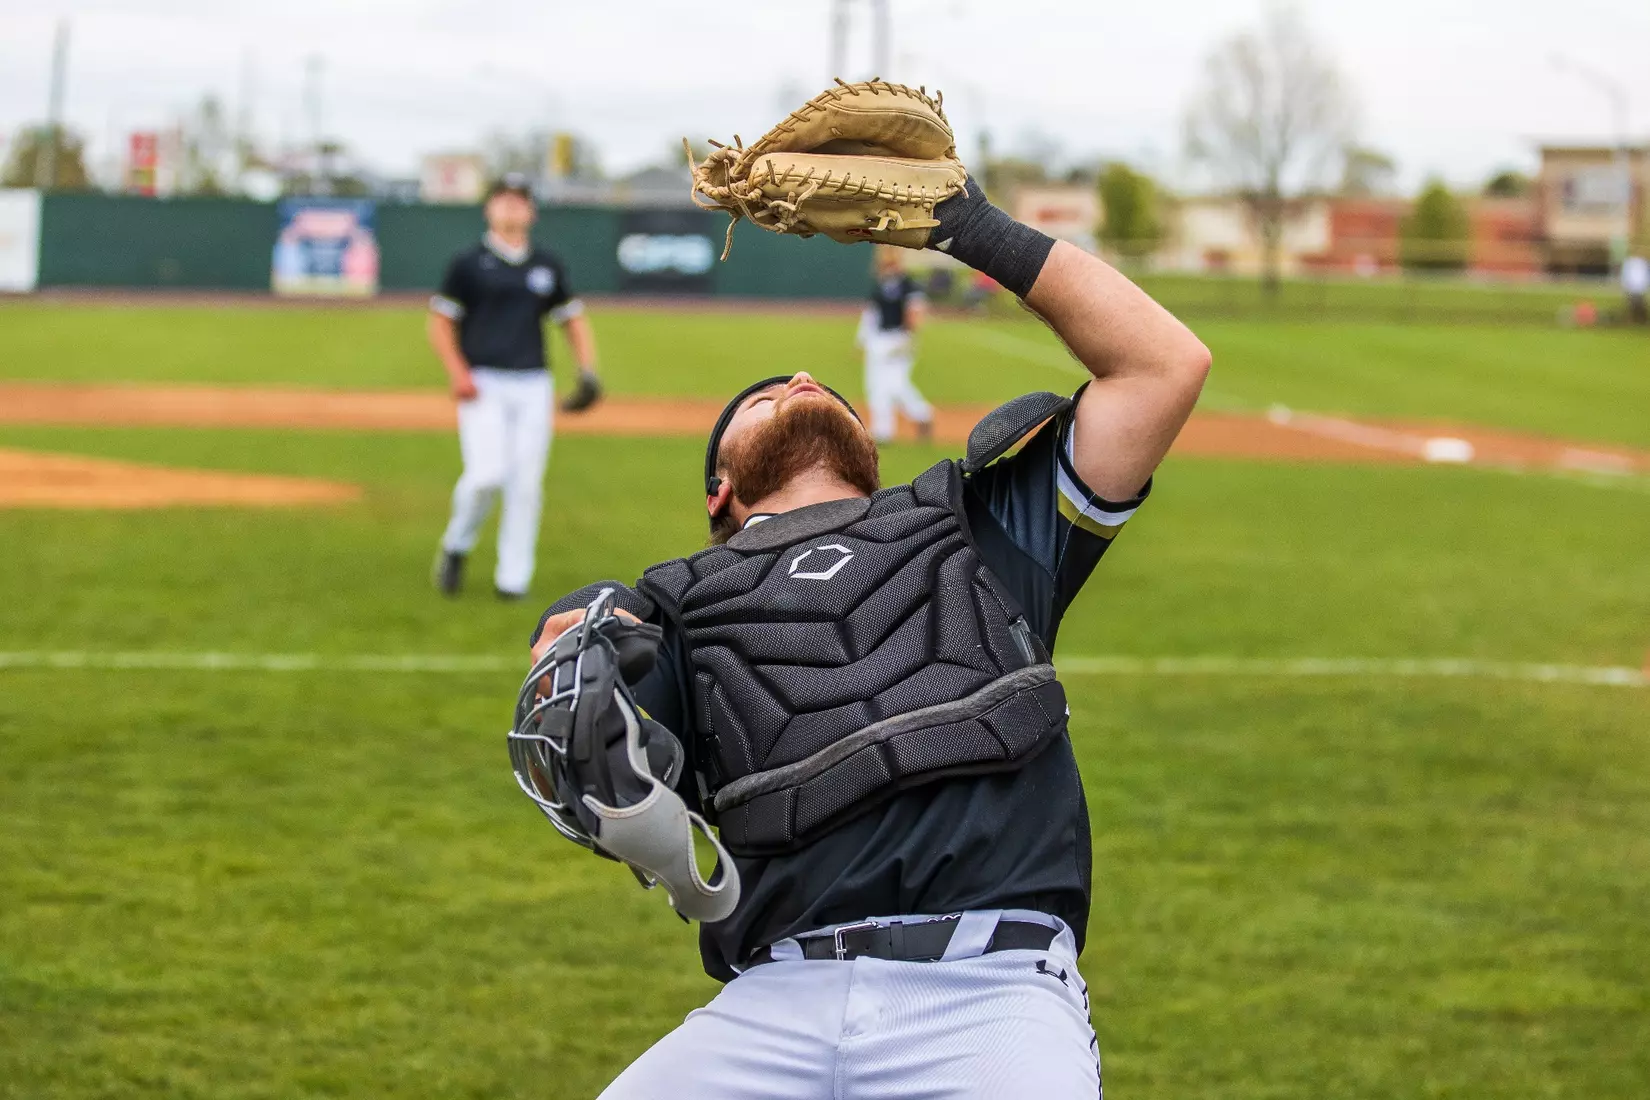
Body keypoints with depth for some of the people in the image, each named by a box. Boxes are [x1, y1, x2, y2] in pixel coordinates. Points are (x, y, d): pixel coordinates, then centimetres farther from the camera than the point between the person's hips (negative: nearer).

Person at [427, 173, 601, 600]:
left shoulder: (548, 265, 12)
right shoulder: (469, 263, 2)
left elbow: (573, 319, 18)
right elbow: (440, 321, 4)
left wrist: (587, 370, 2)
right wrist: (457, 372, -10)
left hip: (532, 387, 3)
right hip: (482, 384, -3)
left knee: (526, 483, -2)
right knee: (486, 476, -17)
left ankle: (513, 577, 7)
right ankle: (456, 545, 10)